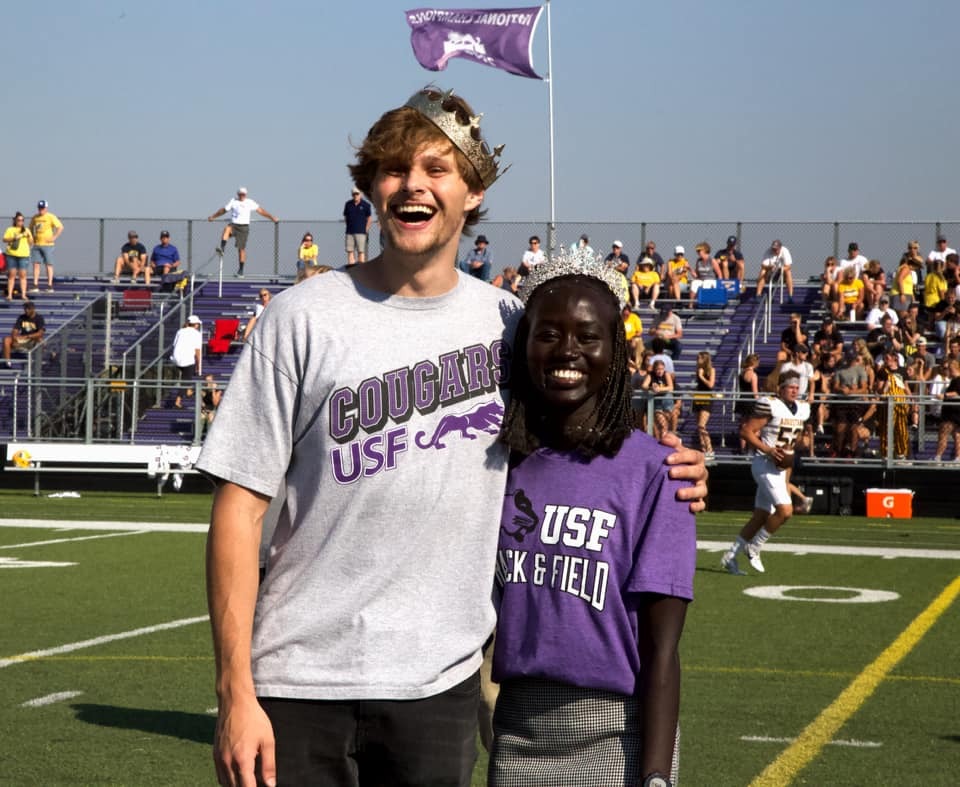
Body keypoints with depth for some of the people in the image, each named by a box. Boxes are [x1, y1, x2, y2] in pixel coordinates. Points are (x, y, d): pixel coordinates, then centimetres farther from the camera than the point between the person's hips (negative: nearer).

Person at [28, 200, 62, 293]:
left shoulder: (51, 217, -6)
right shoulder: (35, 217, 10)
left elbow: (60, 227, -10)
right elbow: (31, 228, 25)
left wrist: (54, 237, -15)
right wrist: (31, 237, 10)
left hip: (47, 244, -5)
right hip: (36, 244, 5)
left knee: (49, 265, -2)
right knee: (36, 264, 1)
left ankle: (50, 286, 0)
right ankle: (35, 286, 2)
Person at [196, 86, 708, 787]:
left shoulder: (507, 322, 5)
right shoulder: (305, 317, -4)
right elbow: (240, 506, -5)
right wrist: (235, 691, -11)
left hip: (442, 683, 3)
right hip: (299, 684, -2)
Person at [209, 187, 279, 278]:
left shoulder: (250, 203, 5)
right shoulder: (233, 201, 9)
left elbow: (260, 210, 6)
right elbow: (224, 210, 16)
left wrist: (272, 217, 1)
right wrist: (213, 216, 16)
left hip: (244, 227, -1)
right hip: (233, 225, 1)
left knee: (241, 249, -1)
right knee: (227, 229, -36)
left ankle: (240, 270, 8)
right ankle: (222, 249, -48)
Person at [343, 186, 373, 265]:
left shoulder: (365, 205, 0)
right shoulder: (348, 204, 9)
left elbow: (369, 218, 2)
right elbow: (345, 217, 17)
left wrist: (366, 229, -3)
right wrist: (348, 227, 8)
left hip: (361, 232, -4)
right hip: (349, 232, 4)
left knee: (361, 252, -5)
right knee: (350, 251, 2)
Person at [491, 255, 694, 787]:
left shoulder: (652, 472, -8)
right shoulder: (504, 463, 5)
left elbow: (660, 650, -10)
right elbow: (478, 612, 11)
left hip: (615, 736, -4)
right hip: (515, 729, 4)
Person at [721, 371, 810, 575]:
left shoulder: (802, 409, 10)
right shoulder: (770, 406, -14)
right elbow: (746, 431, -14)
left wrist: (790, 452, 5)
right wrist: (768, 450, -21)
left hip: (780, 467, 8)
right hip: (765, 465, -8)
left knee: (762, 516, 10)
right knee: (785, 510, -18)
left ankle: (730, 556, 20)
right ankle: (754, 548, -1)